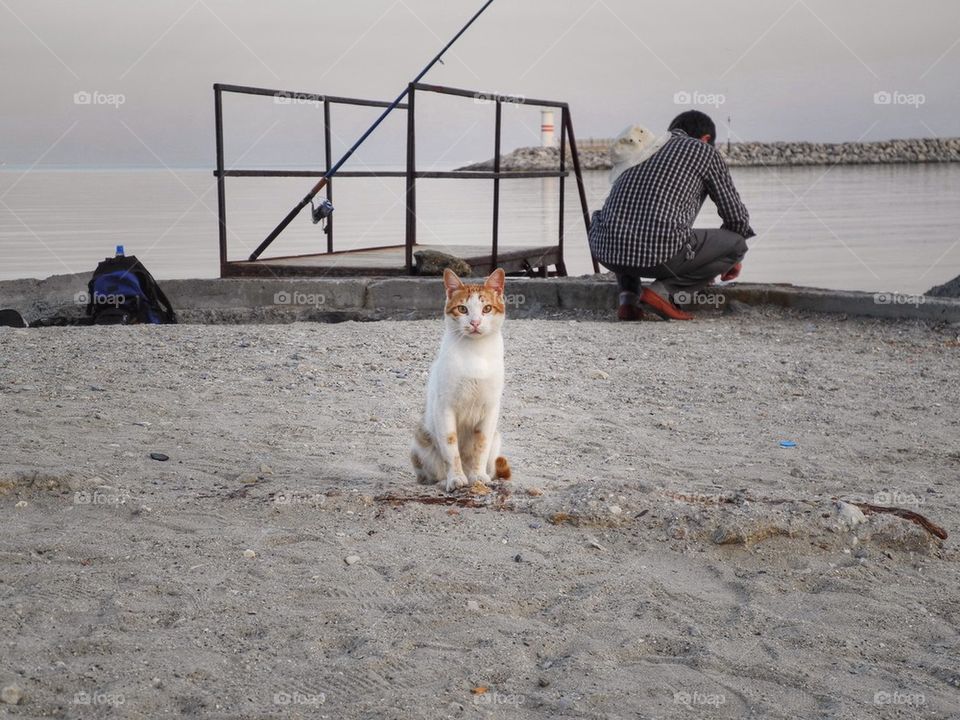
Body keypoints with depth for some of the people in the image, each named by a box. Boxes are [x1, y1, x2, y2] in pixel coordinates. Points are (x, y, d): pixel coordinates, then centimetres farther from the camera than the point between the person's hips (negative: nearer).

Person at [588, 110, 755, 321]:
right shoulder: (706, 152, 16)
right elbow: (736, 216, 19)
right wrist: (732, 257, 41)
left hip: (606, 249, 5)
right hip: (659, 252, -5)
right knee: (736, 244, 17)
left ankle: (628, 297, 18)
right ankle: (661, 291, 1)